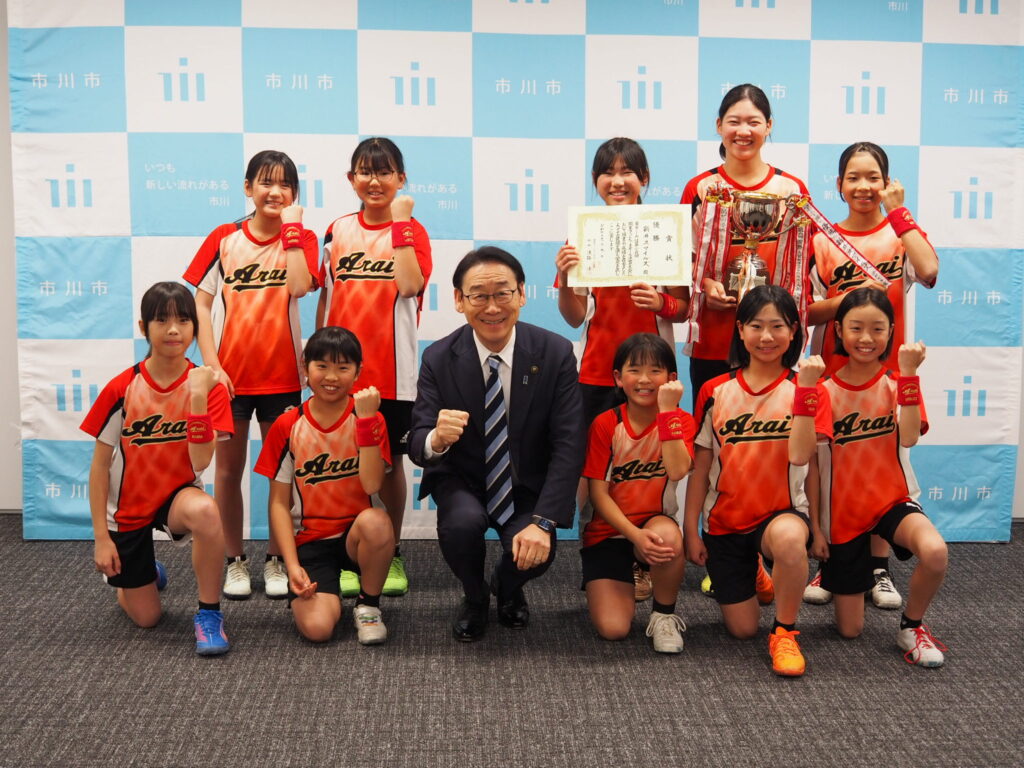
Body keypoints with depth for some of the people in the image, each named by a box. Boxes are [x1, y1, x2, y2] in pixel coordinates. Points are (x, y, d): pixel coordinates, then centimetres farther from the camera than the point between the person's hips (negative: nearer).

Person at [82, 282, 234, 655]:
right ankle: (137, 575, 44)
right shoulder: (122, 388, -14)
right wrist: (101, 536, -8)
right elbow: (100, 464, -7)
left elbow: (201, 462, -24)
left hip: (178, 496, -1)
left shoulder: (207, 385, -14)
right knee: (146, 618, 6)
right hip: (128, 509, 1)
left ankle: (209, 614, -19)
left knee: (204, 510, -40)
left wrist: (198, 396, -32)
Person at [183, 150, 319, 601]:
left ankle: (276, 560, 23)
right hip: (230, 374, 1)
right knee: (229, 470, 8)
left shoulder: (300, 238, -1)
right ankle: (235, 561, 23)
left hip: (281, 374, 0)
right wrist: (211, 363, -9)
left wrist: (291, 227, -16)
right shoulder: (224, 239, 0)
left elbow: (299, 286, -21)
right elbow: (201, 302, -1)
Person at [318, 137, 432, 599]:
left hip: (392, 369, -2)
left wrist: (400, 223, -17)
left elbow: (410, 284, -20)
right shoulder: (338, 230, 9)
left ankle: (392, 556, 23)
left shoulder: (411, 230, -1)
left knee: (389, 460, 8)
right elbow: (326, 296, 12)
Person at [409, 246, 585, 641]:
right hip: (462, 481, 0)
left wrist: (543, 521, -26)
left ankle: (507, 588, 16)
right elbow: (417, 444, -12)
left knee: (536, 551, -26)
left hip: (527, 485, 0)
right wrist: (436, 439, -39)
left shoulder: (555, 353, -13)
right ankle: (474, 598, 6)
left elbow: (569, 445, -15)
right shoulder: (438, 359, -11)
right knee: (462, 523, -32)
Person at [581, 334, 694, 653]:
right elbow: (598, 493, -9)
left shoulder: (681, 421, -5)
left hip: (655, 523, 0)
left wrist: (668, 410, -27)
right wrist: (635, 534, -22)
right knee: (612, 628, -17)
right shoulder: (605, 424, -6)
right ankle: (628, 584, 19)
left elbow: (677, 471, -25)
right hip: (608, 532, 0)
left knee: (669, 537, -38)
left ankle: (664, 615, -9)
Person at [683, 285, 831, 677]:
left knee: (788, 538, -41)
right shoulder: (715, 391, 1)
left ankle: (785, 632, -14)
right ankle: (749, 576, 38)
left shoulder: (805, 390, -4)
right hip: (724, 522, 3)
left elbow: (800, 455, -21)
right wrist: (691, 530, 2)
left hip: (781, 513, -2)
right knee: (742, 629, 2)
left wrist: (806, 388, -25)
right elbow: (700, 468, 4)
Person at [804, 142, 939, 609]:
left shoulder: (900, 233, 0)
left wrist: (896, 211, -16)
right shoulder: (823, 240, 3)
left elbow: (929, 272, -22)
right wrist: (847, 299, -18)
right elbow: (807, 311, 0)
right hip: (832, 372, 1)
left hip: (886, 372, -1)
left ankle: (879, 569, 19)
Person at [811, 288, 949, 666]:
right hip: (842, 512, 0)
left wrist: (908, 373, -26)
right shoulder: (824, 390, -6)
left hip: (893, 500, 0)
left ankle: (911, 626, -5)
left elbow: (909, 437, -23)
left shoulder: (899, 382, -4)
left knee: (934, 551, -35)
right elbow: (813, 466, -5)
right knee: (850, 629, 4)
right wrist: (815, 528, -6)